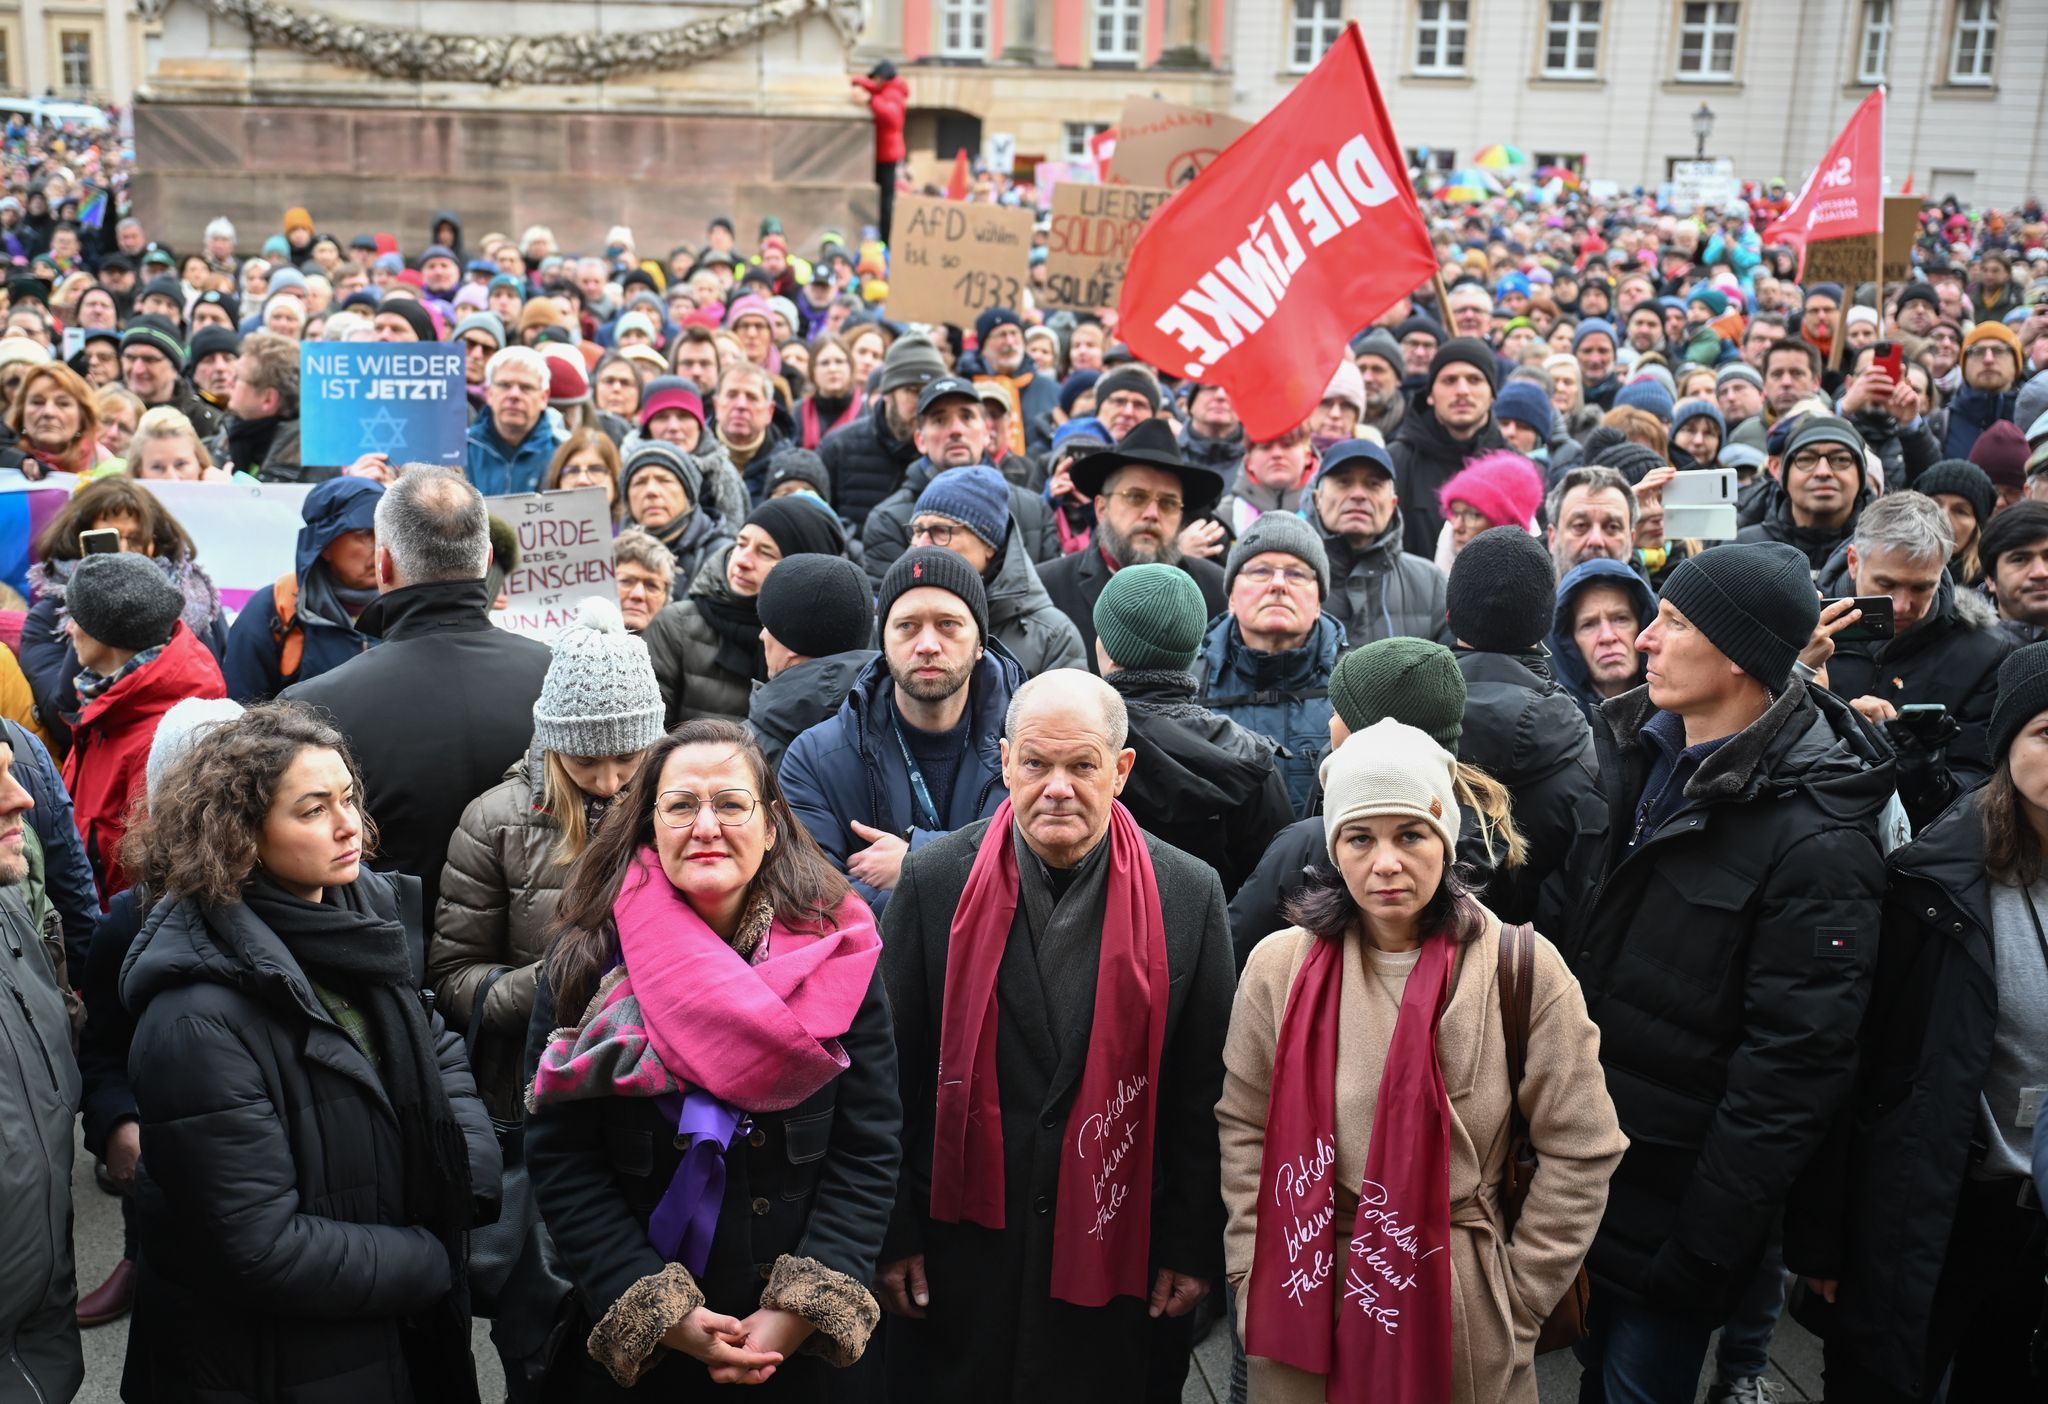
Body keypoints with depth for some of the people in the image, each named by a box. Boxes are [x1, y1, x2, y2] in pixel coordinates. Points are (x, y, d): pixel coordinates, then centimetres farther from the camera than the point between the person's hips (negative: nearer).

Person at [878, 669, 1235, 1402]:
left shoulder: (1190, 894, -5)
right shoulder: (935, 879, -5)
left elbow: (1203, 1090, 0)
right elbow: (893, 1068, -1)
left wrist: (1193, 1246, 1)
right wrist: (895, 1234, -1)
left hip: (1122, 1254, 0)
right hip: (962, 1245, 0)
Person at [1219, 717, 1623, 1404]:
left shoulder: (1524, 968, -8)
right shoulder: (1280, 965, -3)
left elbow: (1580, 1148, -4)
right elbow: (1244, 1129, 4)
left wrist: (1520, 1295, -4)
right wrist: (1255, 1279, 0)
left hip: (1462, 1318, -1)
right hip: (1304, 1307, 2)